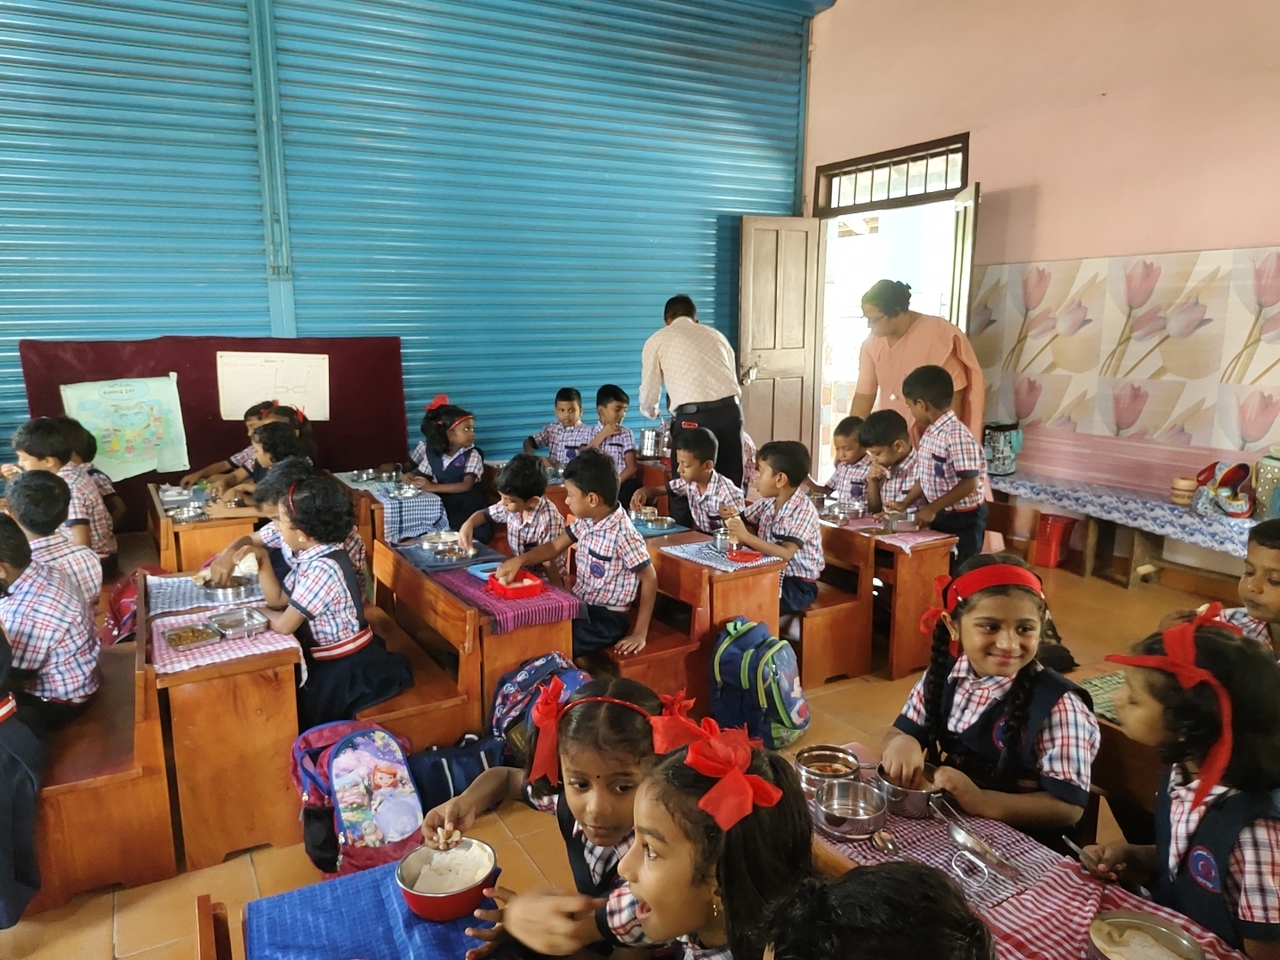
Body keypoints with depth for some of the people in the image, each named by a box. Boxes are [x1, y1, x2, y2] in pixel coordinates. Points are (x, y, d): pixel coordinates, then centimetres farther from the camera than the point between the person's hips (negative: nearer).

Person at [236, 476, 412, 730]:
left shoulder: (323, 569, -29)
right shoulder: (312, 556, -1)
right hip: (332, 658, 8)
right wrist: (263, 562, -6)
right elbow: (278, 600, 7)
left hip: (348, 669, -8)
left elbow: (284, 625, -23)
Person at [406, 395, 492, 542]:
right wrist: (411, 477, -11)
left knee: (481, 534, -28)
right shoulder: (433, 453, 3)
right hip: (444, 507, 3)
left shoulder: (472, 455, -7)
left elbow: (467, 485, -19)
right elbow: (420, 474, 14)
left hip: (469, 508, -3)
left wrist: (433, 487, -25)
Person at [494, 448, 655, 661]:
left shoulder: (623, 535, -24)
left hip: (607, 619, -8)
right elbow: (554, 547, 9)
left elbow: (649, 580, -18)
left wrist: (640, 633, -17)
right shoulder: (586, 521, -2)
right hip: (580, 606, 8)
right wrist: (519, 560, -9)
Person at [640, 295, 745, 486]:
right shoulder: (716, 335, 26)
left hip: (693, 417, -4)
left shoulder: (658, 340, 15)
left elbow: (649, 395, 17)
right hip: (731, 411, 4)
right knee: (730, 485, 11)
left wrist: (652, 412, 39)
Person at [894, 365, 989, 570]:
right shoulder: (929, 434, 5)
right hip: (939, 516, 9)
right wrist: (904, 504, 8)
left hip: (963, 519, -9)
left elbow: (969, 484, -26)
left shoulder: (957, 436, -24)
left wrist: (932, 509, -25)